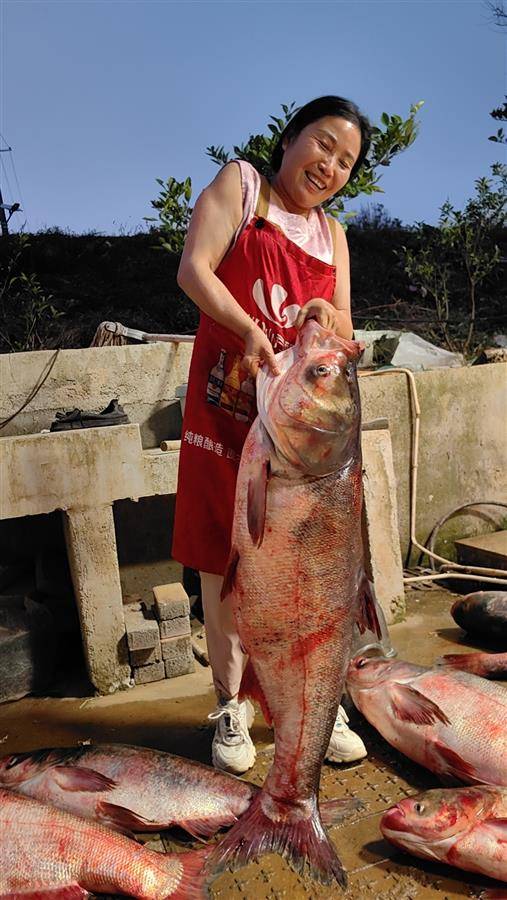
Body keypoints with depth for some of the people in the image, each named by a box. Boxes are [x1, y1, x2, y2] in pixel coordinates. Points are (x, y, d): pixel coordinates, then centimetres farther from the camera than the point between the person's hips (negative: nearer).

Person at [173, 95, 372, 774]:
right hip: (228, 404, -3)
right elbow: (193, 269, -7)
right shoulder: (239, 183, 8)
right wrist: (249, 329, -22)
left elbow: (345, 334, 16)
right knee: (225, 558, 3)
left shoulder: (331, 233, 21)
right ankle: (231, 707, 18)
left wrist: (328, 319, -8)